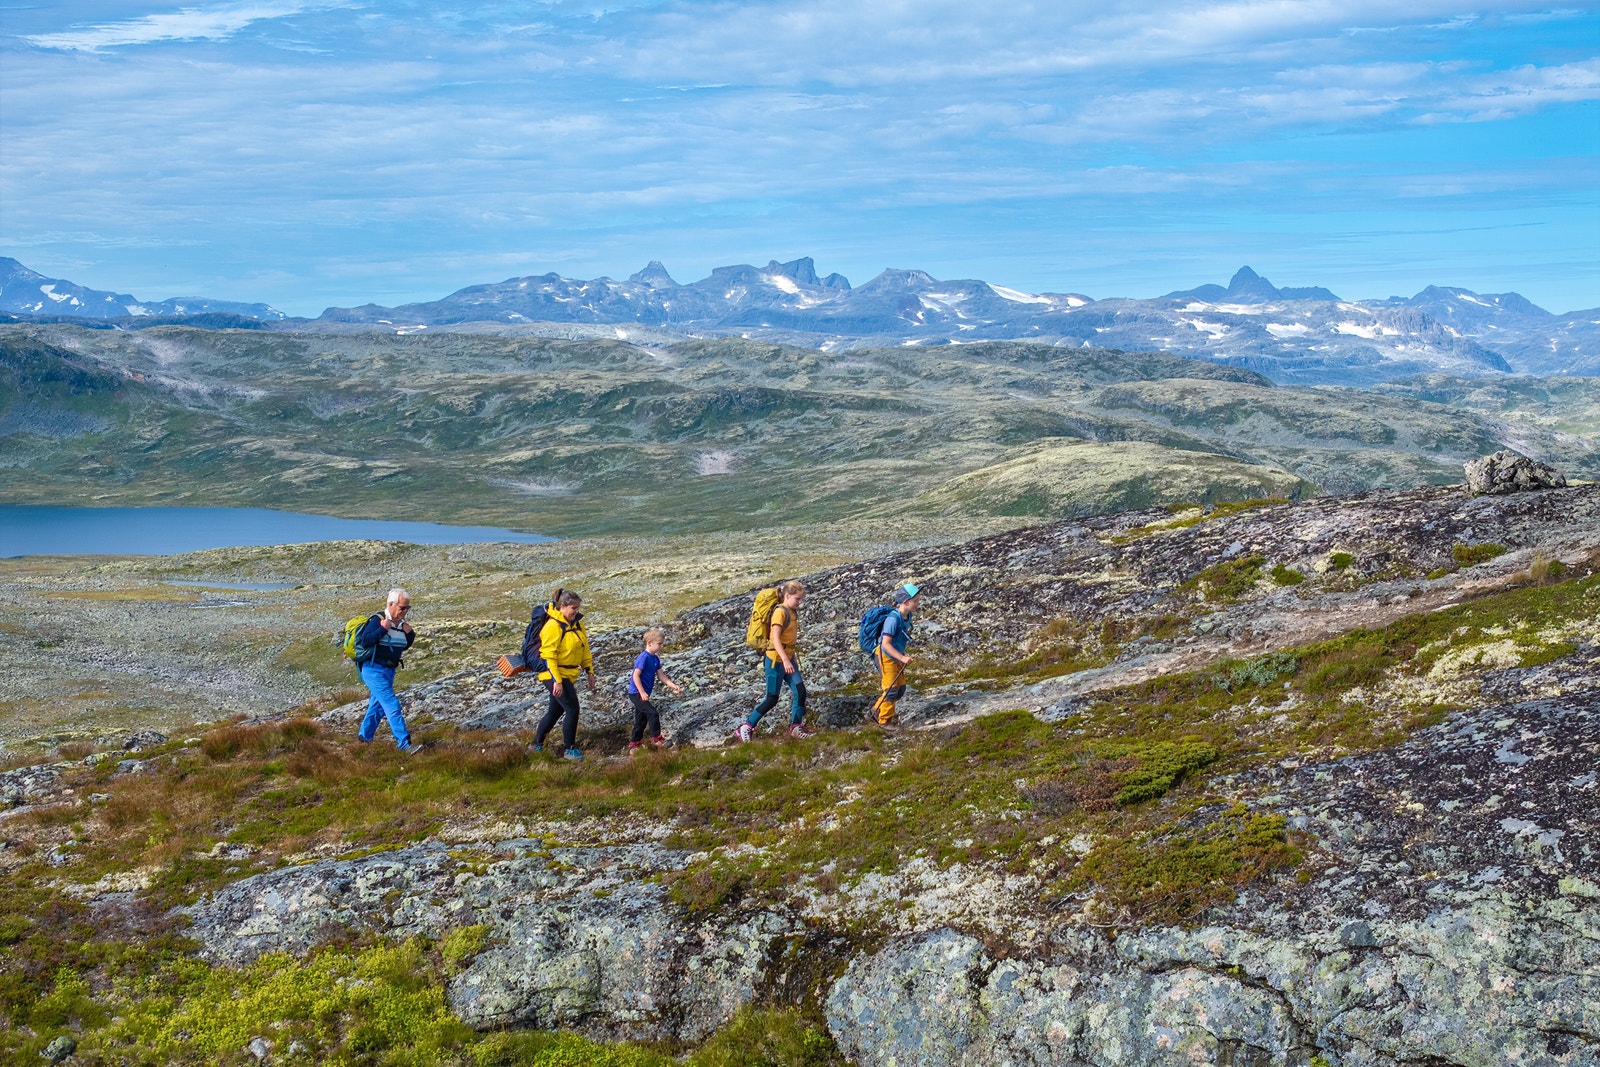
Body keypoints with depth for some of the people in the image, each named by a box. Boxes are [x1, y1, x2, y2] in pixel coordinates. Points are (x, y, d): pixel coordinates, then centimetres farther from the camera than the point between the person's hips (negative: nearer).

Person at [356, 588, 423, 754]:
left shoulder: (402, 623, 5)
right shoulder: (377, 620, -17)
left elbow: (404, 646, 15)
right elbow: (364, 642, -24)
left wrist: (410, 634, -3)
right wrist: (382, 629, -29)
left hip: (389, 671, 8)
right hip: (374, 670, -8)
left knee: (378, 704, 21)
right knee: (392, 705, -15)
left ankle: (364, 735, 39)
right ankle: (404, 743, -19)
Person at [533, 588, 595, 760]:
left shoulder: (576, 623, 8)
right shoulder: (553, 626, -19)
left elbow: (584, 649, 15)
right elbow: (549, 656, -21)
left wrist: (590, 672, 12)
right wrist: (557, 681, -23)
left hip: (568, 675, 9)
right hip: (554, 675, -9)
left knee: (556, 711, 16)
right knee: (572, 709, -10)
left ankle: (537, 744, 31)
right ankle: (569, 750, -1)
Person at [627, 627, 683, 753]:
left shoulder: (655, 659, 8)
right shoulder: (644, 658, -20)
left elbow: (661, 675, 12)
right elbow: (636, 676, -23)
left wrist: (672, 685, 3)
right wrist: (642, 692, -24)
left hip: (643, 694, 10)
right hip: (636, 694, -10)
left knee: (641, 721, 14)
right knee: (653, 713, -14)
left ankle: (634, 745, 22)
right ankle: (656, 739, -2)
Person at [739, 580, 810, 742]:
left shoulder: (792, 612, 10)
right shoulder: (780, 612, -16)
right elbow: (776, 639, -24)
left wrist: (793, 658, 20)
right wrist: (785, 660, -31)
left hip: (789, 658, 8)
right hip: (776, 660, -8)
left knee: (800, 692, -1)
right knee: (772, 699, -2)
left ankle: (797, 727, 9)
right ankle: (746, 727, 9)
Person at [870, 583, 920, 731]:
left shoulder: (907, 617, 0)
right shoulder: (893, 619, -27)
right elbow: (886, 644, -29)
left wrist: (903, 655, 9)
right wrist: (902, 658, -31)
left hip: (896, 657, 9)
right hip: (885, 657, -9)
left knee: (900, 689, 12)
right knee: (891, 690, -2)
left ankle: (878, 709, 30)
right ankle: (884, 720, 15)